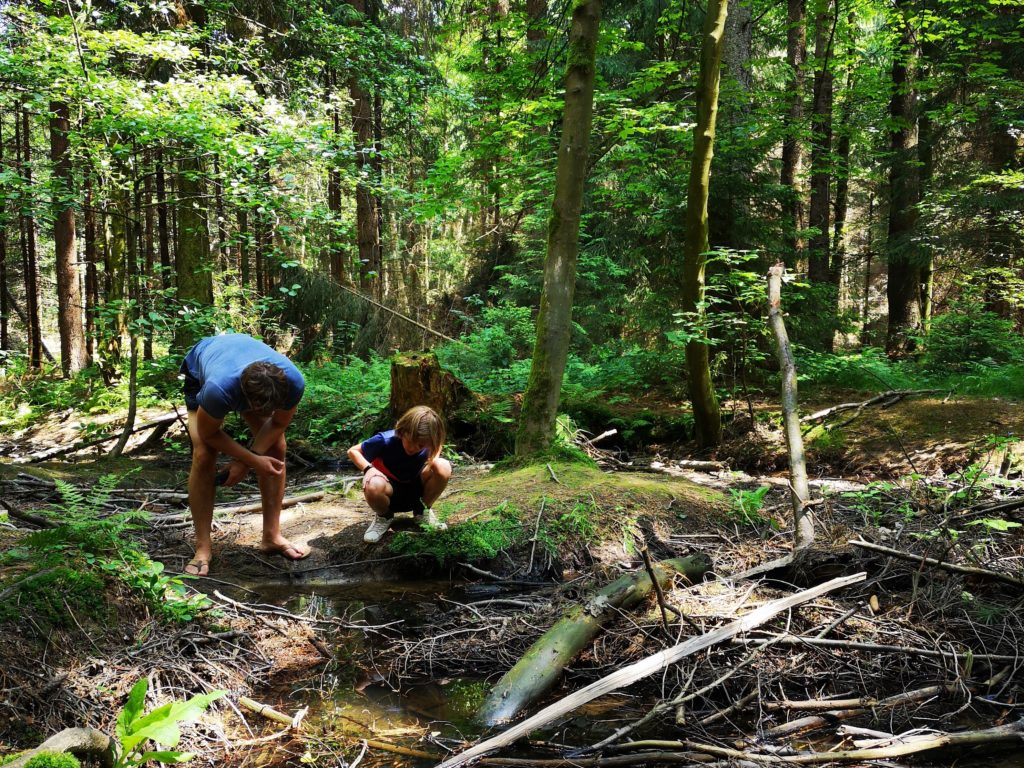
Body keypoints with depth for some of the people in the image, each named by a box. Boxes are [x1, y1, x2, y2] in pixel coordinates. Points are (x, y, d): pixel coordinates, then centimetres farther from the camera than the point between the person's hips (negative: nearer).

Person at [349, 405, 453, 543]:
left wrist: (435, 458, -13)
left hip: (416, 489, 3)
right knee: (374, 486, -41)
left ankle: (423, 510, 1)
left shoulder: (428, 443, -17)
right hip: (391, 493, -2)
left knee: (444, 467, -27)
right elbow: (353, 451, -13)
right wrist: (368, 469, -31)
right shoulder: (385, 440, -26)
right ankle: (384, 516, -3)